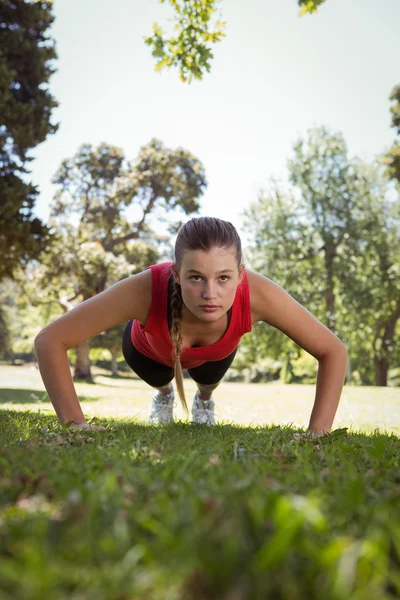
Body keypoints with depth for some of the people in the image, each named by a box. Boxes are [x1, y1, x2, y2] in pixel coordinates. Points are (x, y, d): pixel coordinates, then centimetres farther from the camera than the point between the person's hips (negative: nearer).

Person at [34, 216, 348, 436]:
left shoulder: (257, 294, -45)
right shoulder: (147, 289, -49)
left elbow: (333, 351, -32)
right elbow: (50, 340, -41)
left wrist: (317, 432, -38)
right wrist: (76, 423, -43)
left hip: (215, 352, 1)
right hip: (152, 348, -1)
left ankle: (205, 399, 63)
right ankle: (164, 394, 61)